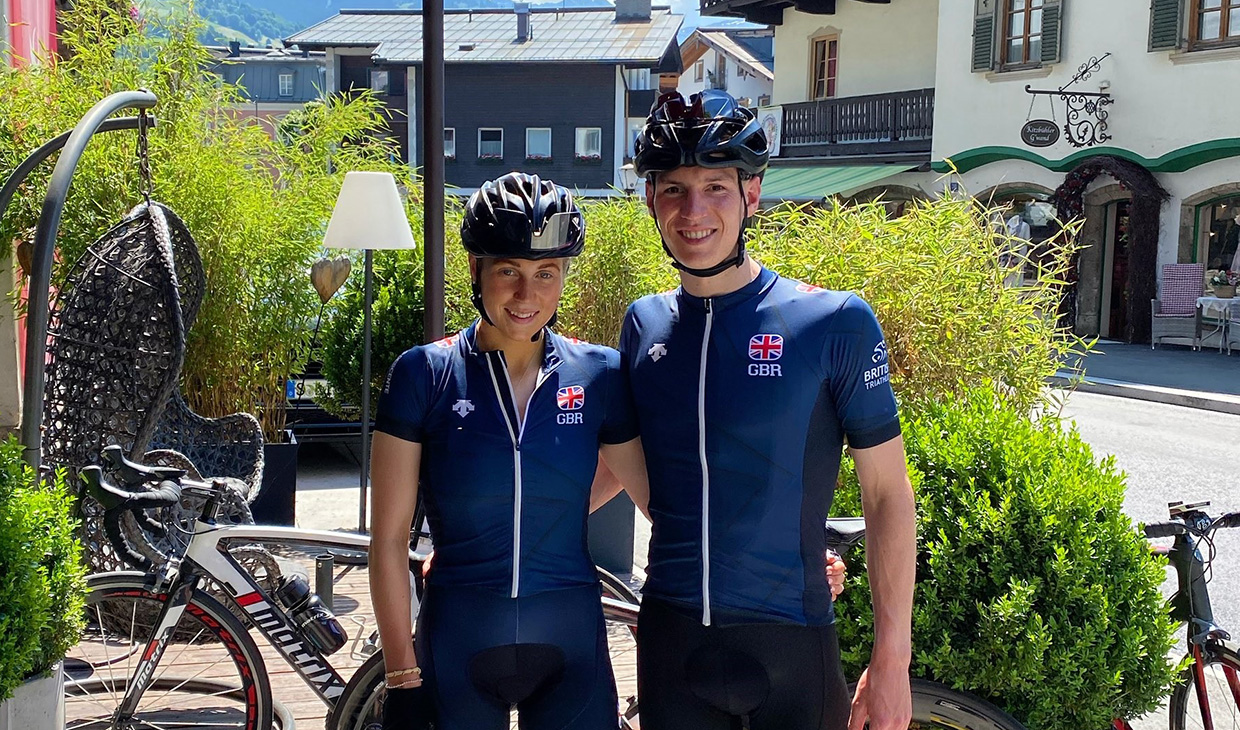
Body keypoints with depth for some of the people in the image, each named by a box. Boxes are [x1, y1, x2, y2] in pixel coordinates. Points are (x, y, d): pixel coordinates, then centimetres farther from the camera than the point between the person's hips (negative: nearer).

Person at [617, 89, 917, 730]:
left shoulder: (833, 322, -9)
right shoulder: (644, 324, 3)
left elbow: (887, 496, -6)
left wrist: (891, 657, -7)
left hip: (789, 649, -3)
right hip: (670, 640, 3)